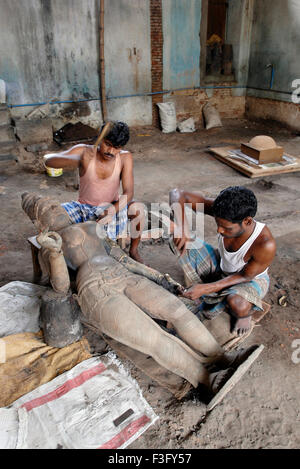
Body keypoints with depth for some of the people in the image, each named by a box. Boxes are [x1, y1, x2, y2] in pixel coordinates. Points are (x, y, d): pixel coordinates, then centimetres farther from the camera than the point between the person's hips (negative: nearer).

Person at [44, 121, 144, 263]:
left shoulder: (125, 158, -15)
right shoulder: (84, 151, -18)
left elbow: (128, 193, -21)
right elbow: (48, 160, -29)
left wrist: (112, 211, -39)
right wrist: (76, 160, -48)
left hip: (112, 207, 0)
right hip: (84, 207, 0)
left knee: (137, 209, -29)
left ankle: (133, 251, -3)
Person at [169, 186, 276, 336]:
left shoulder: (266, 245, -38)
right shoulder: (225, 212, -29)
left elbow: (245, 276, -22)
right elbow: (177, 194, -27)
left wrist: (205, 288, -30)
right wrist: (182, 227, -44)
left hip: (251, 278, -4)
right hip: (221, 266, 5)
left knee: (237, 306, -39)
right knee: (184, 243, -17)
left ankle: (245, 312, 3)